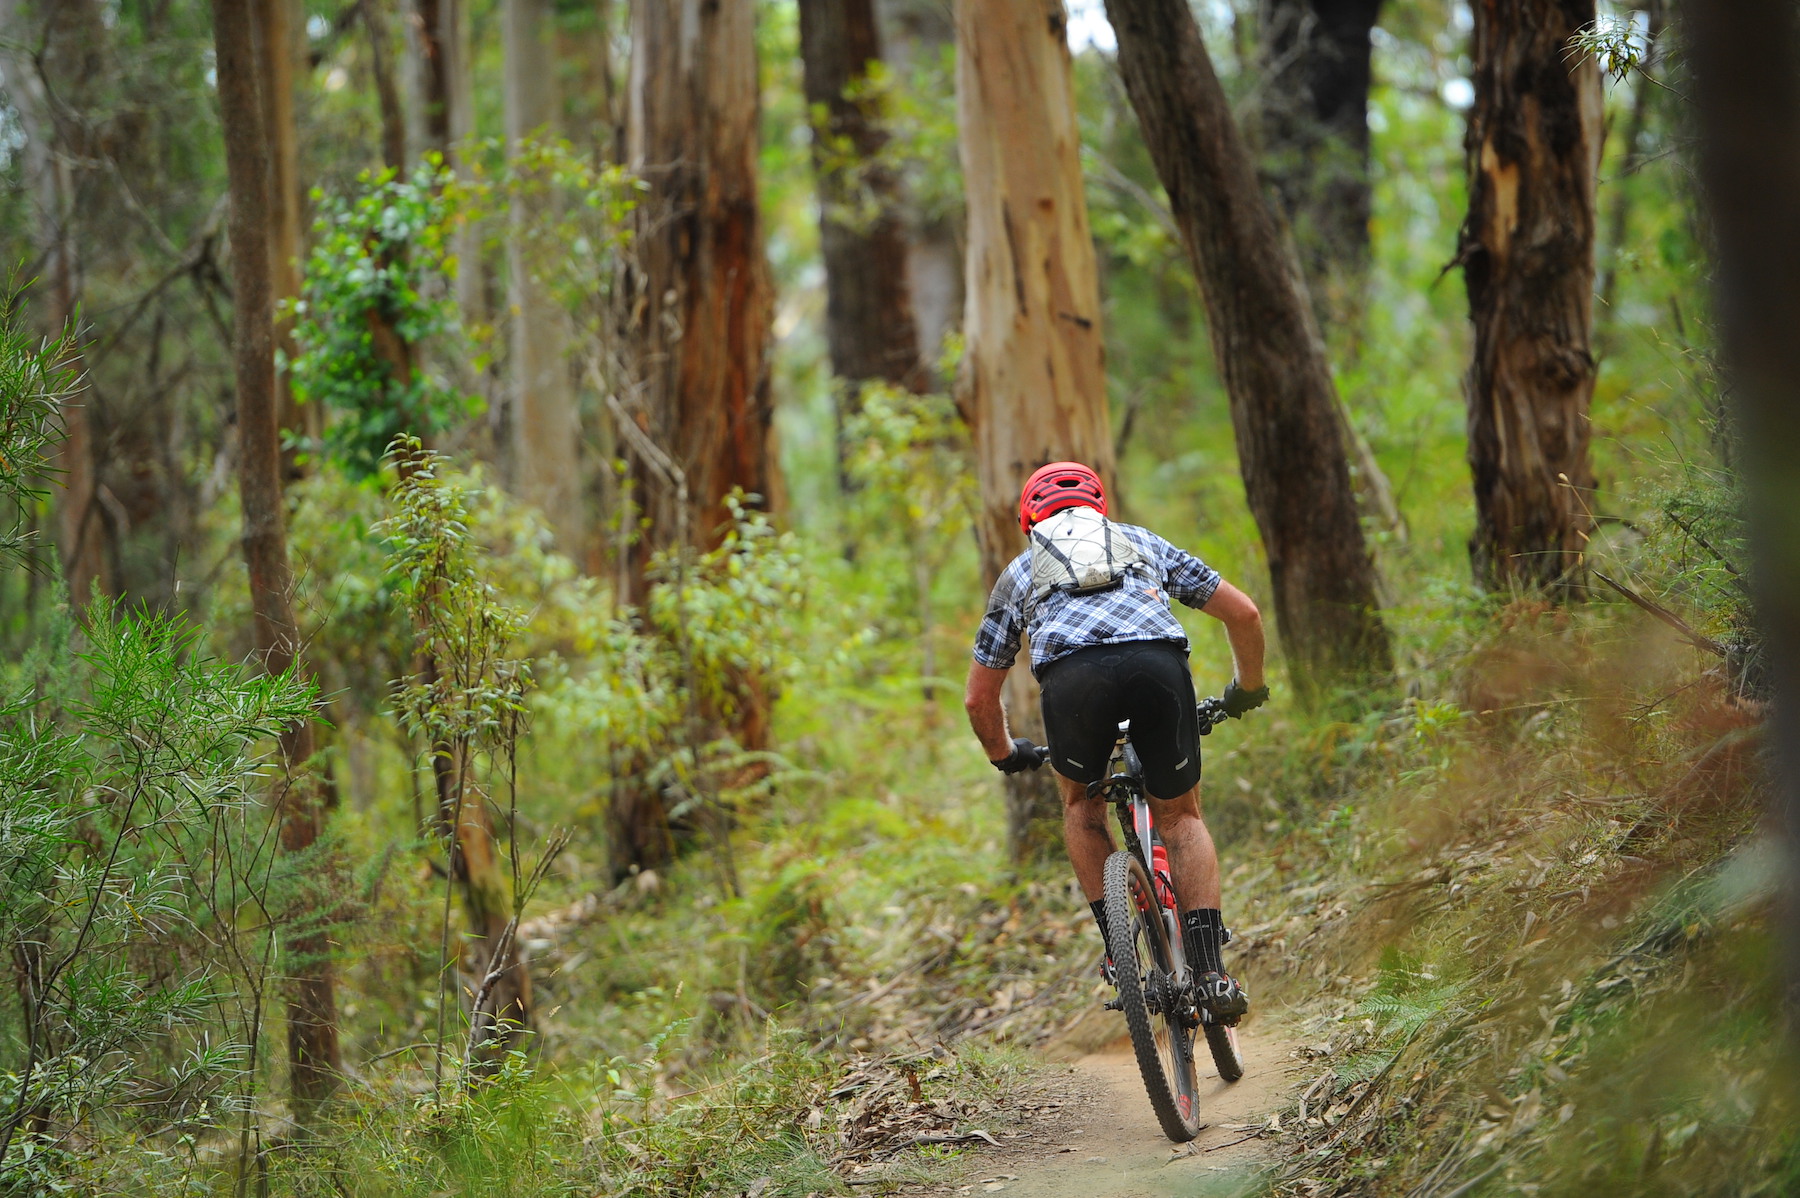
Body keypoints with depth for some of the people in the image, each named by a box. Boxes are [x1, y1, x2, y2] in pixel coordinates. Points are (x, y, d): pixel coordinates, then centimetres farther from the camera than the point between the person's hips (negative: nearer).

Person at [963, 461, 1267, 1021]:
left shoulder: (1020, 571, 36)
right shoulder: (1142, 541, 37)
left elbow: (979, 699, 37)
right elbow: (1243, 613, 34)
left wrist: (1005, 755, 57)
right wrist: (1247, 690, 52)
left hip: (1072, 675, 0)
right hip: (1159, 663, 1)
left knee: (1081, 802, 29)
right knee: (1181, 816, 20)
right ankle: (1211, 972, 6)